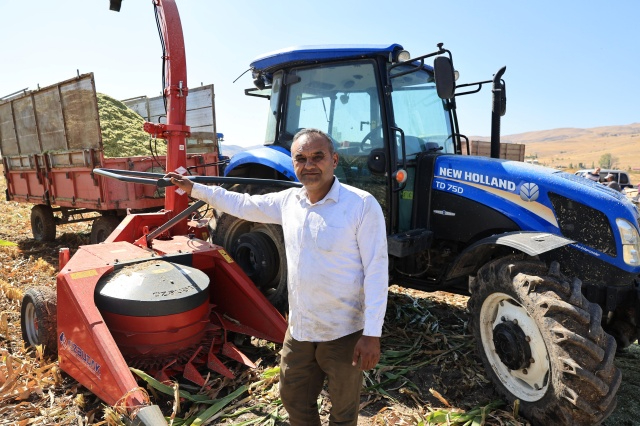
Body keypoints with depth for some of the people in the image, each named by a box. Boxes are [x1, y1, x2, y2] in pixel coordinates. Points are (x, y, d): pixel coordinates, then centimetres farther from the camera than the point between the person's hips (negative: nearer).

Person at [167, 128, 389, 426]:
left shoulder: (362, 205, -16)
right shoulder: (288, 201, 1)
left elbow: (376, 270, -16)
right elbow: (243, 205, 16)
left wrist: (372, 333, -17)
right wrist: (193, 188, 20)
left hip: (344, 333, -5)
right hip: (299, 330, 5)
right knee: (294, 401, 24)